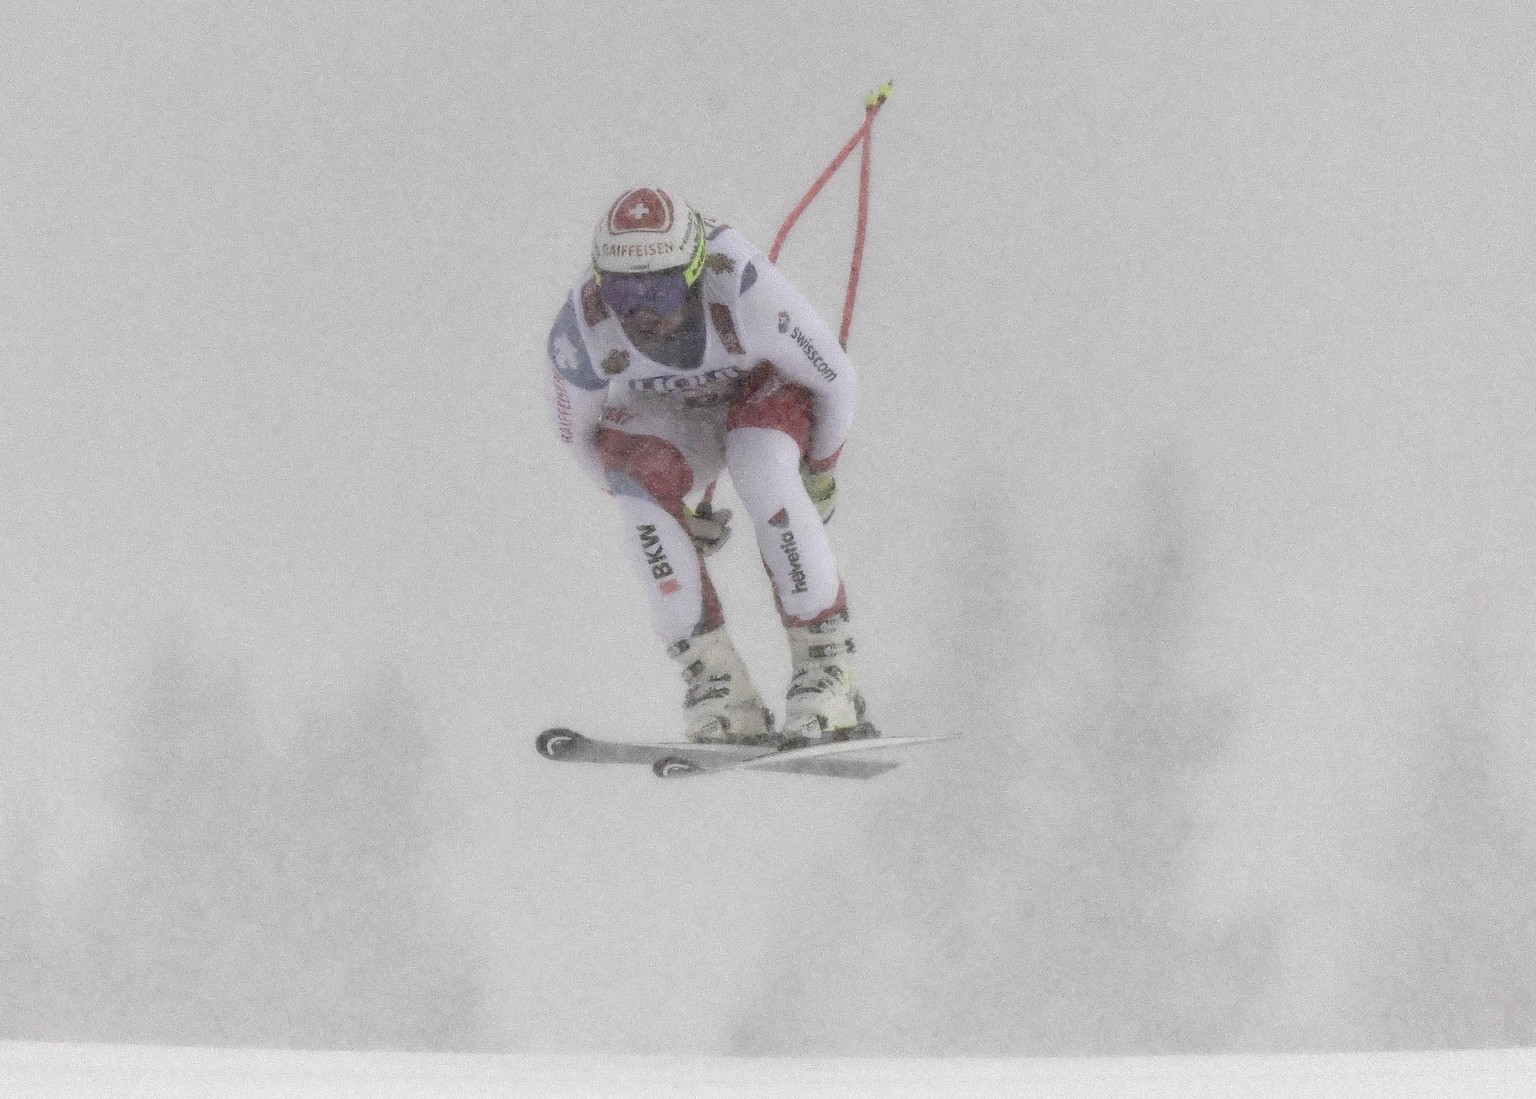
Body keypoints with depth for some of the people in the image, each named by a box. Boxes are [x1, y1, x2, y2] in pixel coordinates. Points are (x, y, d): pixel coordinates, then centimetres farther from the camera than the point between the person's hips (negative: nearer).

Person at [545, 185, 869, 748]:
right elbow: (578, 431, -8)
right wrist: (675, 512, 0)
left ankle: (827, 670, -26)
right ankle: (716, 684, -26)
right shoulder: (581, 331, -30)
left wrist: (820, 473, -4)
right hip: (667, 423, 2)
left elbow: (836, 378, -20)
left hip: (764, 391, -2)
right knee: (636, 477, -31)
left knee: (763, 469, -35)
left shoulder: (743, 293, -39)